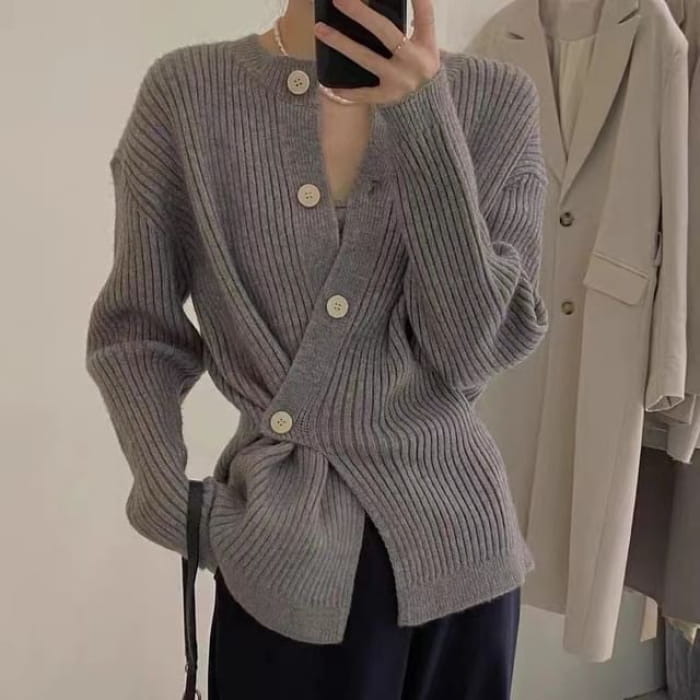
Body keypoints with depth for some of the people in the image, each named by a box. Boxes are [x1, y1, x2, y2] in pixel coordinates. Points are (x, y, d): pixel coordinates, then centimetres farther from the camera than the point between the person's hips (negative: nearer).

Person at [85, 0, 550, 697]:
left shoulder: (495, 99, -5)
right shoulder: (187, 92, -6)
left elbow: (475, 348, -14)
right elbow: (135, 329, 1)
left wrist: (423, 117, -21)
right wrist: (172, 503, -11)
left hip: (451, 535, 2)